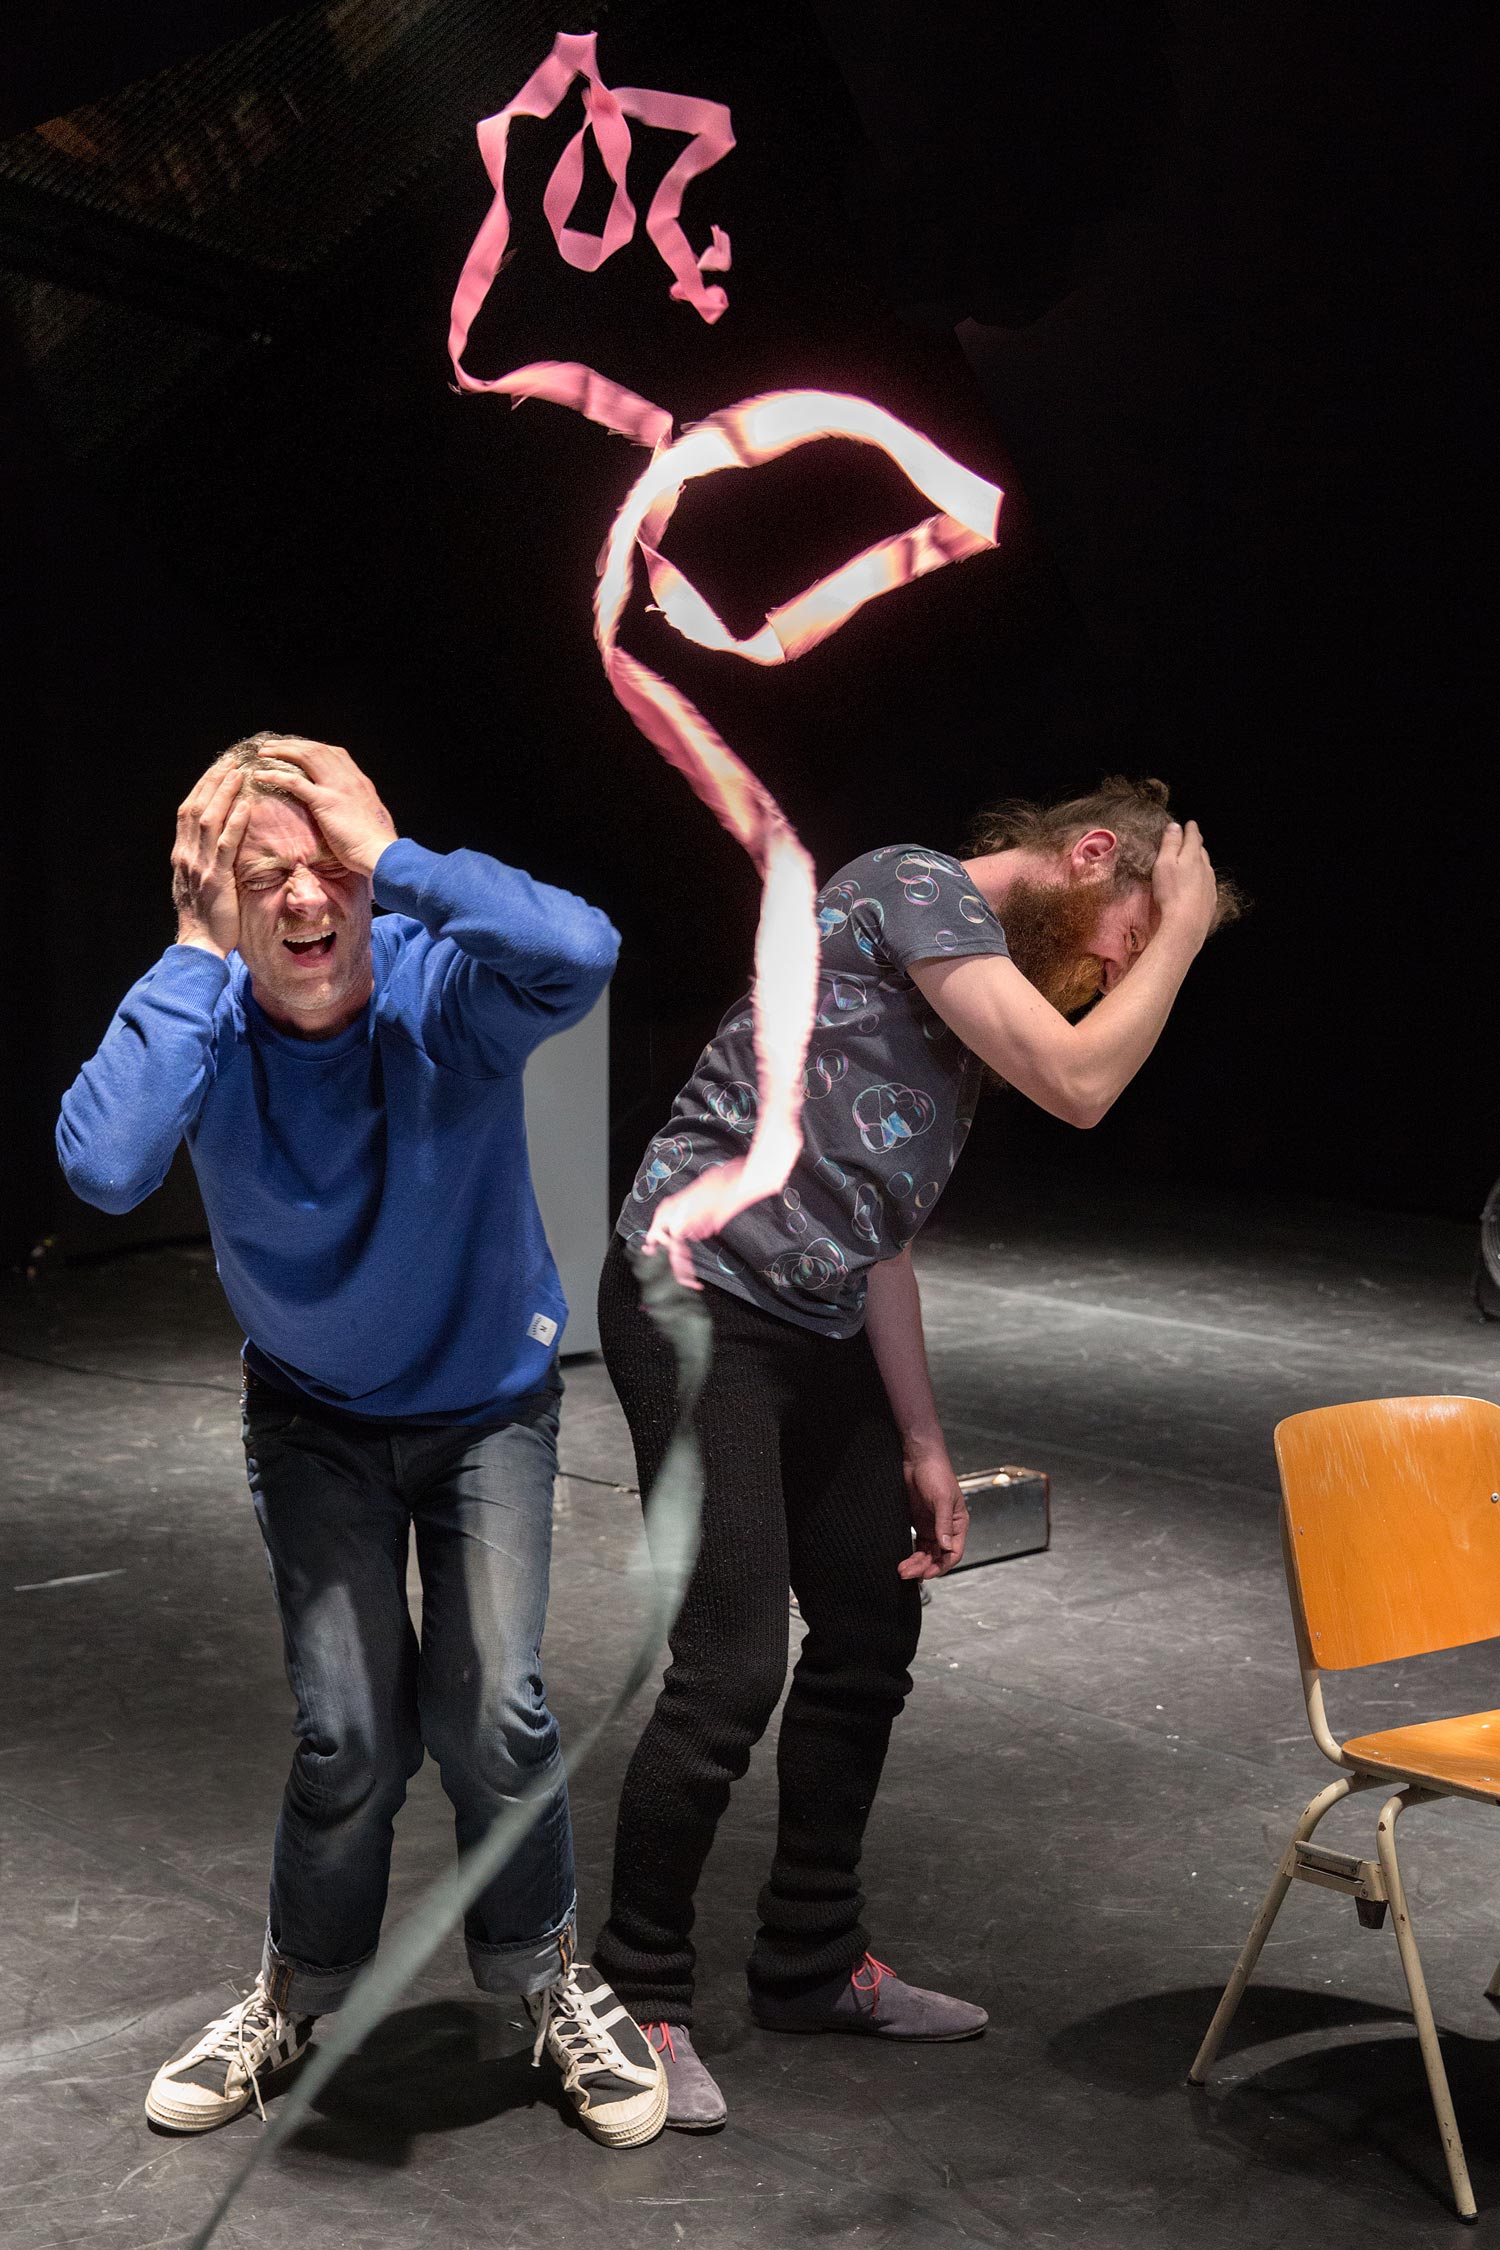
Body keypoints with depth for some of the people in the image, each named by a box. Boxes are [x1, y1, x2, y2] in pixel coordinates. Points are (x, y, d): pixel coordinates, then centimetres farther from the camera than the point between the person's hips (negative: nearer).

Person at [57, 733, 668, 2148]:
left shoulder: (444, 992, -24)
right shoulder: (204, 1023, -20)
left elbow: (582, 953, -48)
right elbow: (102, 1165, -41)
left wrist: (391, 859, -41)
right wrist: (199, 949, -35)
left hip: (486, 1395, -1)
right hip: (313, 1408, 1)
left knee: (489, 1704, -9)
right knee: (348, 1726, -5)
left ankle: (548, 1981, 18)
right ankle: (301, 1996, 23)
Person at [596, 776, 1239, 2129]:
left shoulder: (979, 981, 18)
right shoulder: (915, 888, -10)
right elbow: (1079, 1083, -19)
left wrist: (922, 1443, 14)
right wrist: (1184, 922, -4)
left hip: (820, 1336, 10)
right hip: (700, 1303, -10)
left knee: (870, 1636, 15)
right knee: (734, 1667, -11)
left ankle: (813, 1963, 30)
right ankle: (639, 1996, 6)